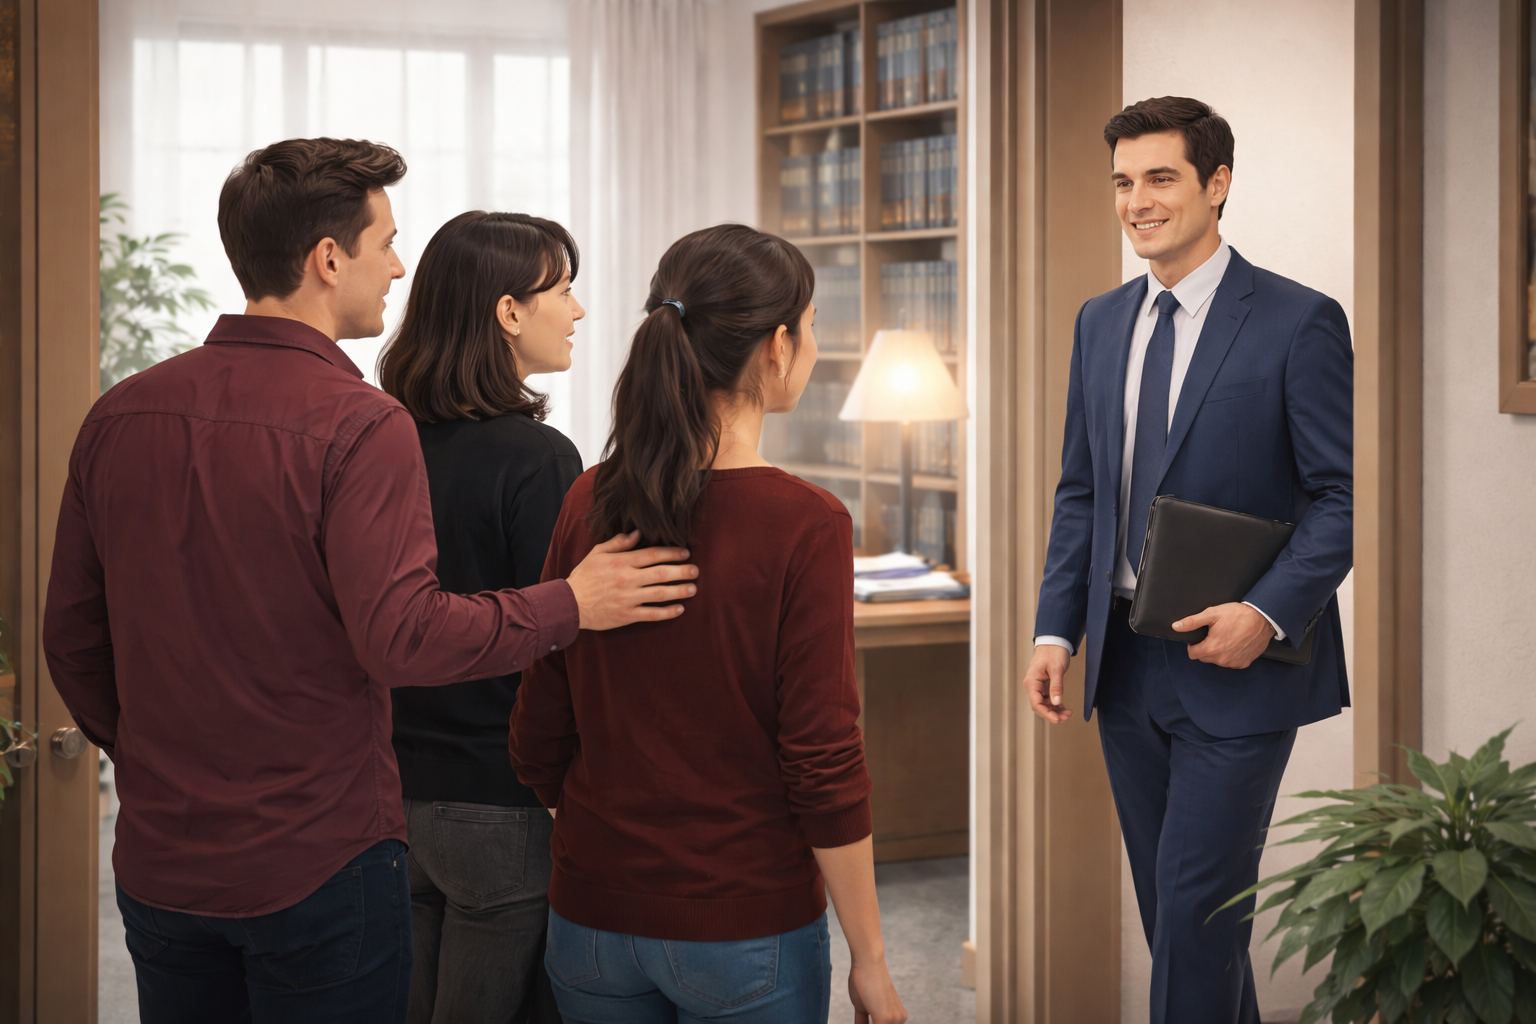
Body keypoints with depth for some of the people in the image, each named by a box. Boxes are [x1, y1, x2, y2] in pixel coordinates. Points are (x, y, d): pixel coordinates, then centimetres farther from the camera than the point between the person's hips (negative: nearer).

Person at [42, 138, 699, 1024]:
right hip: (317, 866, -5)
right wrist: (572, 605, -13)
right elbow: (401, 637, -25)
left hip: (159, 864, 6)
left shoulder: (120, 416, 2)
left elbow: (72, 638, 9)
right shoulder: (358, 424, -17)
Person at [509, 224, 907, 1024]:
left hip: (593, 921, 4)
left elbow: (539, 744, 2)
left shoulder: (590, 501, -3)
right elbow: (824, 768, -15)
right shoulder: (803, 526, -16)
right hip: (744, 927, -4)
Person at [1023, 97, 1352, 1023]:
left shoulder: (1299, 322, -8)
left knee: (1197, 906, -5)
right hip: (1126, 664, 6)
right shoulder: (1101, 322, 11)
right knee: (1169, 903, 14)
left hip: (1235, 667, -6)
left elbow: (1339, 496, -9)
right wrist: (1057, 631, 5)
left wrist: (1267, 615, -21)